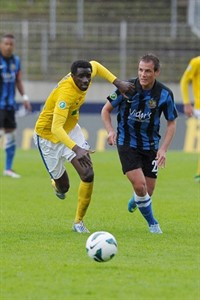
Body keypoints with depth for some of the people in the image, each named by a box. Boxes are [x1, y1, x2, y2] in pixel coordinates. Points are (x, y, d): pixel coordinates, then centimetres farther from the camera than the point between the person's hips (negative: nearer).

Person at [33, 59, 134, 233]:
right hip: (49, 136, -6)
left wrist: (118, 82, -2)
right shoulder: (66, 93, -39)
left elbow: (95, 66, 10)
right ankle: (58, 185, 50)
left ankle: (79, 222, 6)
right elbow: (56, 127, -49)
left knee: (88, 175, -12)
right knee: (63, 187, 8)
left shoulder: (85, 77, -17)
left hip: (71, 129, 6)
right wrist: (76, 149, -62)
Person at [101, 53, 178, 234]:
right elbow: (106, 110, 0)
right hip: (127, 143, -2)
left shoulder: (165, 94, -10)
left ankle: (135, 201, 43)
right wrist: (110, 131, -16)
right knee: (139, 184, -18)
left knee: (148, 191, 4)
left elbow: (172, 123, 2)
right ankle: (152, 223, 5)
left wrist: (164, 149, -10)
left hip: (150, 146, 2)